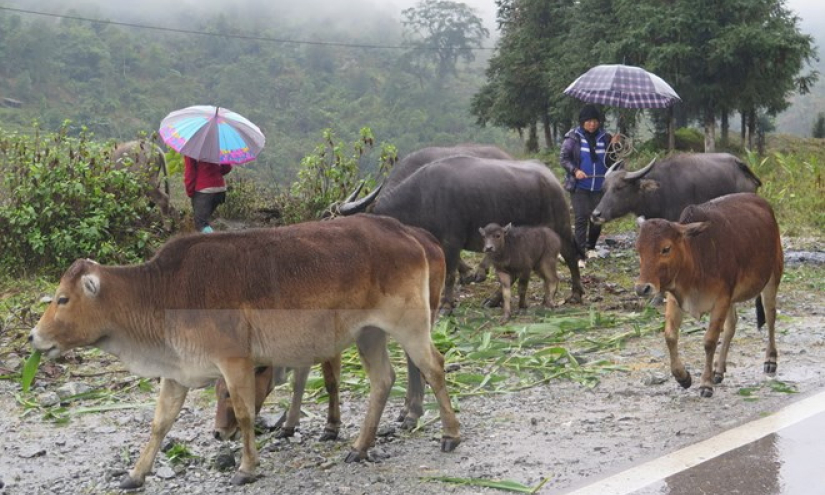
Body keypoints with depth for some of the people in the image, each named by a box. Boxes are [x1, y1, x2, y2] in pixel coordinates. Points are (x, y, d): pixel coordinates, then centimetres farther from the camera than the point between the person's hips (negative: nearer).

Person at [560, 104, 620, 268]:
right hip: (579, 186, -3)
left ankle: (590, 247, 35)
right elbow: (564, 158, -2)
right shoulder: (573, 137, -3)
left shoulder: (605, 137, 4)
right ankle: (579, 256, -6)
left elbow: (610, 162, 3)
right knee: (581, 218, -9)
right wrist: (575, 170, -18)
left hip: (600, 187, 3)